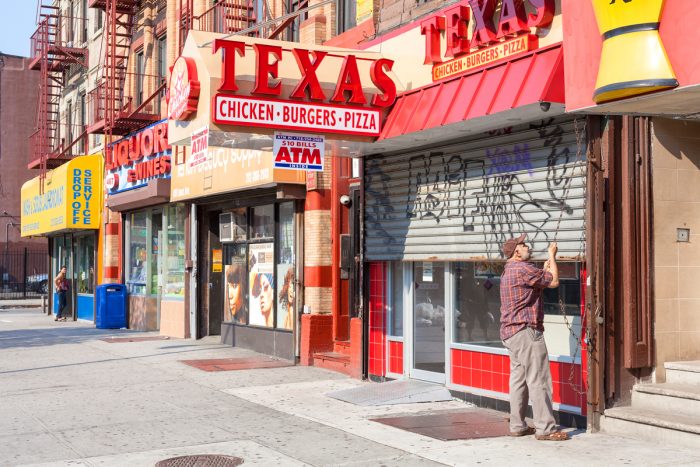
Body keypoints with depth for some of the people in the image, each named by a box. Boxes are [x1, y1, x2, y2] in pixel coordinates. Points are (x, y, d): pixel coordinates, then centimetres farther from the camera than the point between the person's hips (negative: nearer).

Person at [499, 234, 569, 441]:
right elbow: (554, 282, -10)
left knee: (518, 378, 12)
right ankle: (545, 428, -5)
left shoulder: (508, 271, 18)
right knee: (538, 380, -7)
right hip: (526, 331, -10)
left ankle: (517, 425, 15)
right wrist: (552, 256, 2)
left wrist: (544, 269, 23)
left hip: (510, 331, 10)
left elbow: (536, 286, 25)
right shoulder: (523, 268, -14)